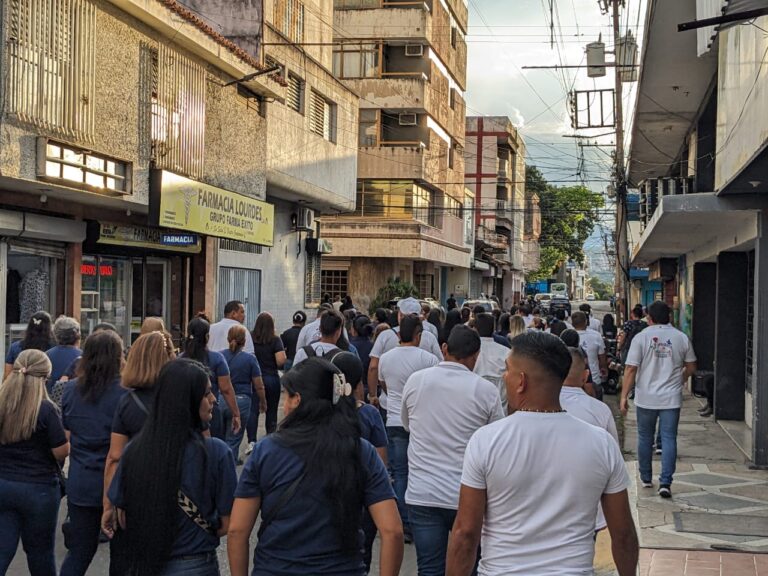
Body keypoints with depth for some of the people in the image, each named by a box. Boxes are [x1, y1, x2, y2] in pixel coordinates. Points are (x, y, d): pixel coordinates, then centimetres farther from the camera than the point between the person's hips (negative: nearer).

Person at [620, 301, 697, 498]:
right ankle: (665, 483, -4)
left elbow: (631, 369, -9)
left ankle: (646, 478, 25)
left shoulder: (641, 337, -6)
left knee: (645, 438, 14)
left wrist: (624, 396, -3)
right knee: (669, 439, 3)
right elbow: (691, 367, 8)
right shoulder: (681, 338, 0)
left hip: (646, 398, -1)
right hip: (672, 399, 1)